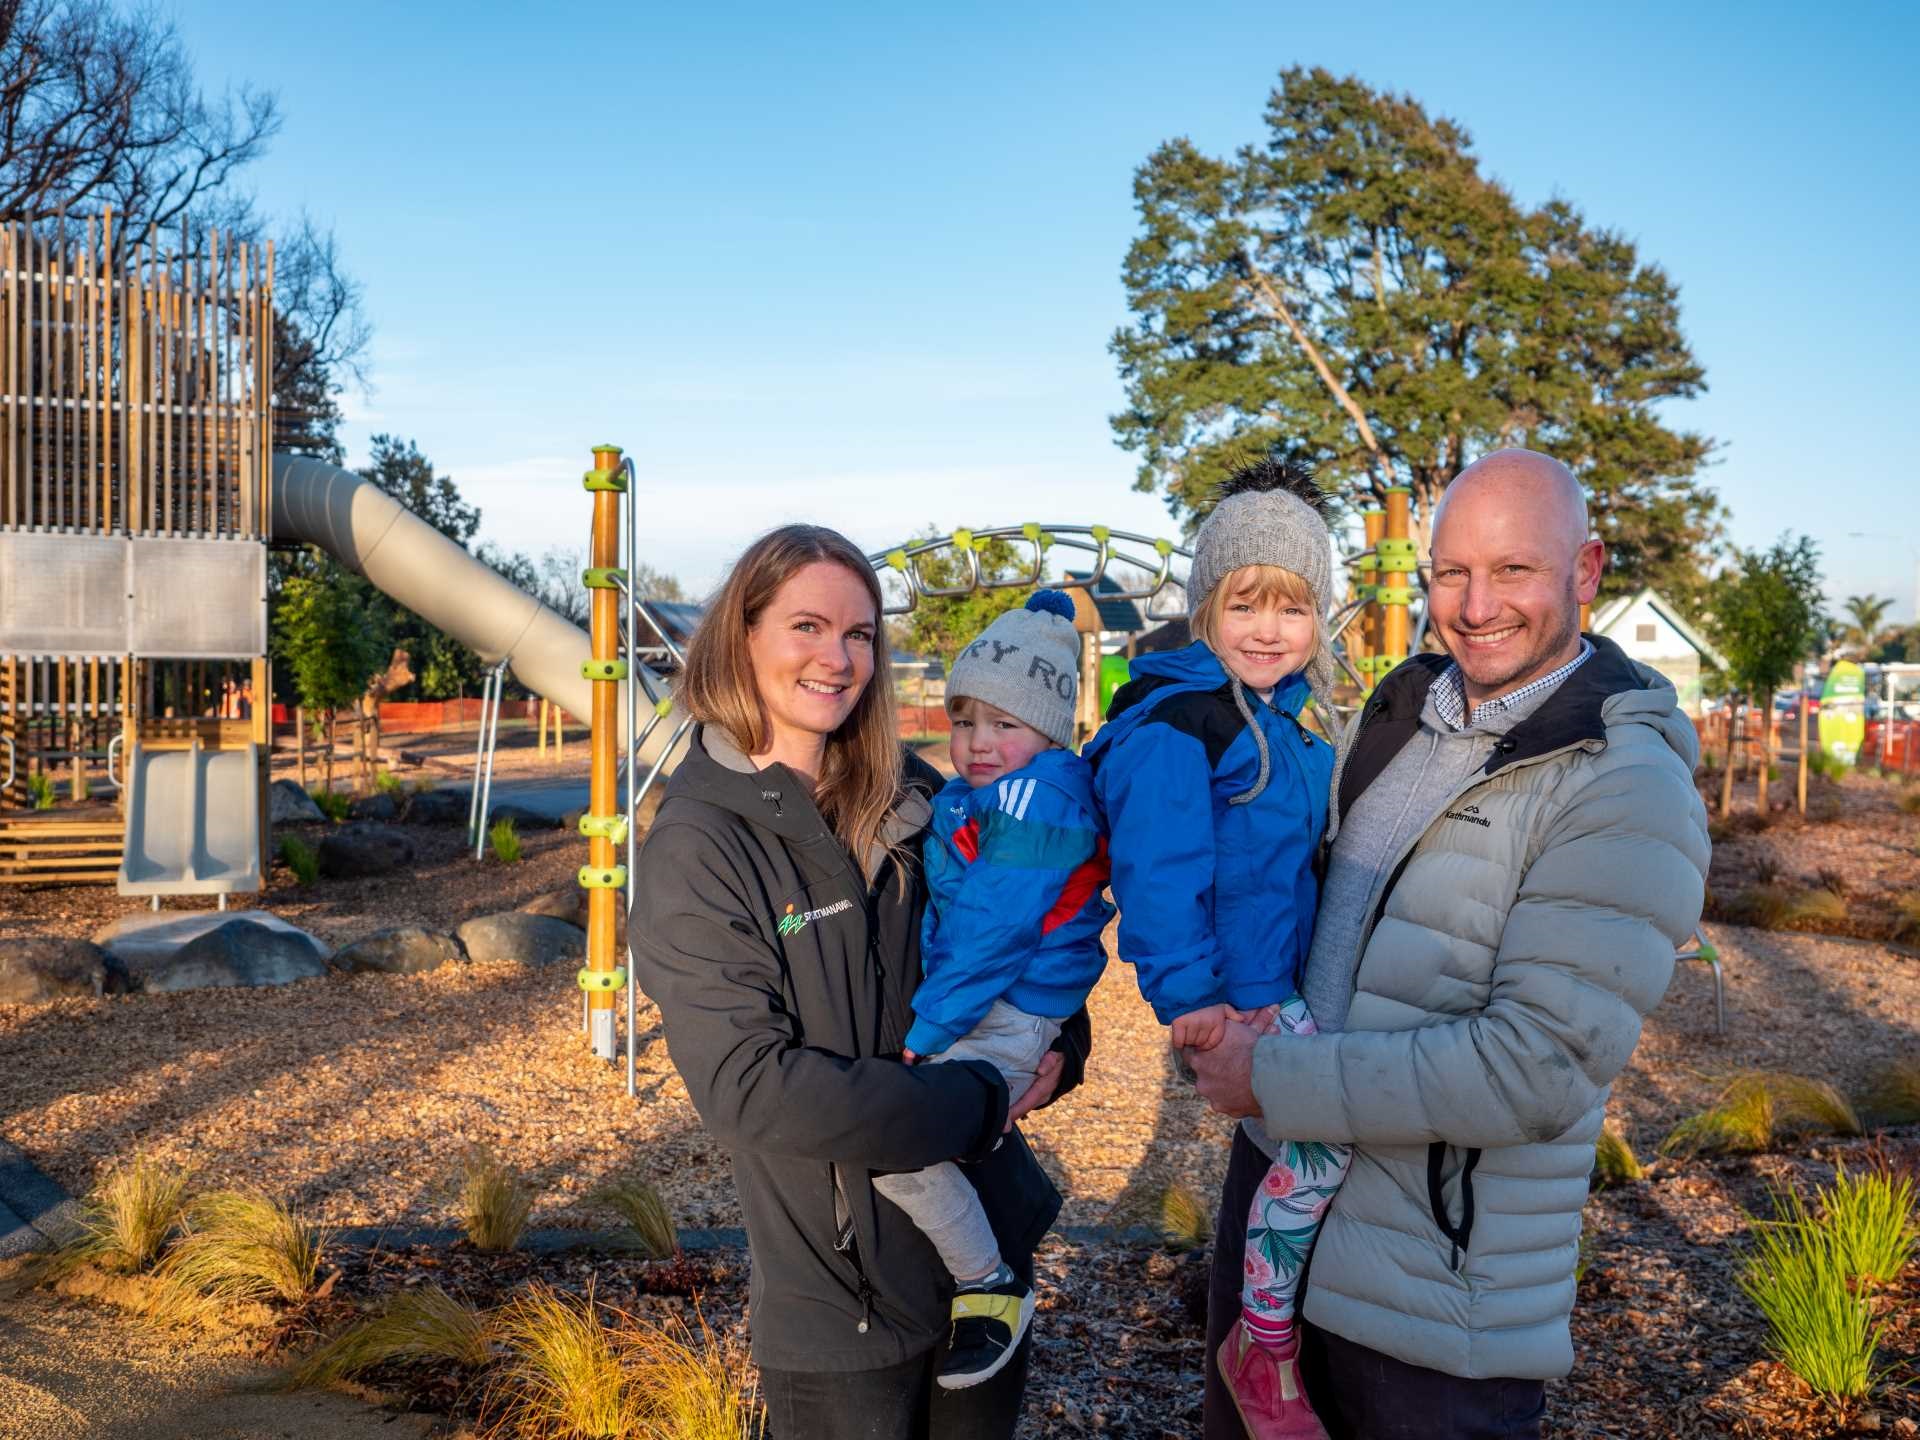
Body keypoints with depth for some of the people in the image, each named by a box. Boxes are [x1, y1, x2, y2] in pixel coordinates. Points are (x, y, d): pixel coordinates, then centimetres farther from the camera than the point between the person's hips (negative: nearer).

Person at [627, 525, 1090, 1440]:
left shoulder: (910, 796, -1)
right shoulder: (697, 845, -15)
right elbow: (747, 1086, -22)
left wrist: (1059, 1040, -8)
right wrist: (976, 1104, -19)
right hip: (839, 1293, -5)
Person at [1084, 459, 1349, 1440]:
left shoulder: (1293, 722, 14)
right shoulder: (1172, 722, -14)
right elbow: (1158, 870, -20)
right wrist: (1187, 998, -24)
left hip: (1289, 988, 9)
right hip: (1230, 995, -9)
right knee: (1325, 1134, -21)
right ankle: (1261, 1348, -2)